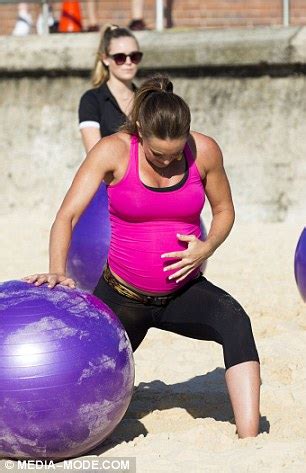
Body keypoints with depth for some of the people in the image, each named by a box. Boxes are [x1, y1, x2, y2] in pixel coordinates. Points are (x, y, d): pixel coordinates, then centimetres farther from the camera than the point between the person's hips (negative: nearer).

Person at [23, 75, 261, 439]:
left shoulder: (204, 151, -8)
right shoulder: (114, 152, -13)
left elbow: (224, 211, 9)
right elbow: (67, 216, -17)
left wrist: (207, 247, -13)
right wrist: (56, 271, -34)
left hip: (184, 292, 0)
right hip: (122, 295, 0)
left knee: (235, 322, -32)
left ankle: (249, 442, -41)